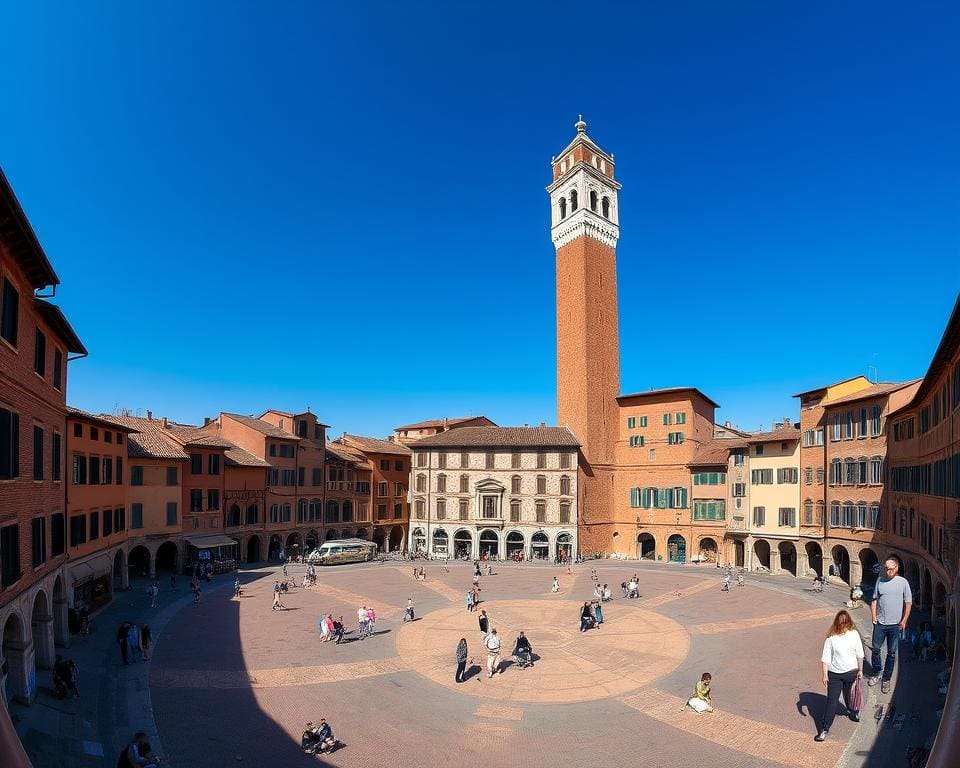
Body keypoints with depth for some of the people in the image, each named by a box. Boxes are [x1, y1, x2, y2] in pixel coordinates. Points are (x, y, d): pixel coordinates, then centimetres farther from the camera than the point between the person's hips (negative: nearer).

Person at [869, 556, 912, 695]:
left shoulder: (903, 582, -6)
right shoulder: (880, 580, 0)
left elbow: (908, 603, -1)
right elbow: (874, 600, 5)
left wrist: (904, 621, -5)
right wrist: (873, 617, -1)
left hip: (895, 625, -2)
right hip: (880, 623, 2)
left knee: (891, 653, 8)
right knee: (875, 649, 10)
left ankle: (886, 679, 21)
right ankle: (876, 673, 30)